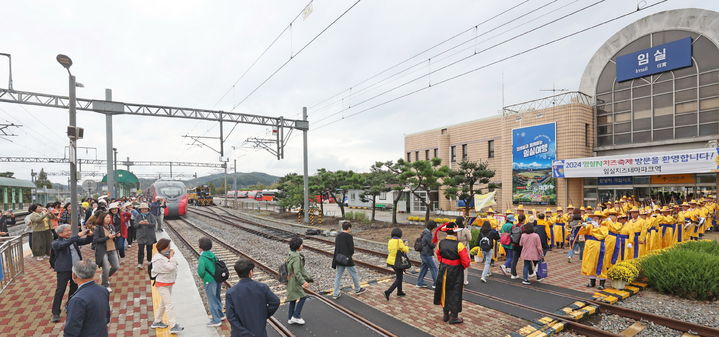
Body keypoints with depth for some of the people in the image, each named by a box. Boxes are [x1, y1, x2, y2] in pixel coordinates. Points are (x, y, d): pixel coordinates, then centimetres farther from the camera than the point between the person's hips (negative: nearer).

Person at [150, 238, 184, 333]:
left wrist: (171, 257, -5)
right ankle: (173, 326, -7)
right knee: (169, 305, -10)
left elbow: (174, 266, 6)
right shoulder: (159, 259, -22)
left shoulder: (165, 256, 5)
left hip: (169, 283, 10)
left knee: (163, 303, 21)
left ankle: (157, 322, 36)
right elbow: (170, 267, -28)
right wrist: (171, 257, -22)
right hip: (162, 285, -10)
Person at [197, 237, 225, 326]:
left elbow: (201, 271, -25)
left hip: (209, 281, -7)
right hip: (217, 280, 7)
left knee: (212, 300, 6)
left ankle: (216, 320, 14)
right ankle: (220, 315, 36)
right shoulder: (213, 255, 3)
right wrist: (217, 275, 12)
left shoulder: (202, 258, -18)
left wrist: (202, 277, -5)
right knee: (217, 298, 23)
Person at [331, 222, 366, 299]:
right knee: (354, 273, 13)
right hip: (347, 259, -6)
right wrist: (351, 253, 5)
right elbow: (351, 248, -17)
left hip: (339, 259, 6)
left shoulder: (338, 236, 6)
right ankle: (357, 289, 28)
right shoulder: (349, 236, -15)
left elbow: (336, 247, 9)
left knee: (338, 275, 11)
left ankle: (335, 294, 13)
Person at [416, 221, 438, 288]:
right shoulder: (428, 234, -19)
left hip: (423, 253, 10)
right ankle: (435, 284, 5)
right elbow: (431, 244, -18)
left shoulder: (424, 233, 11)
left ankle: (420, 283, 20)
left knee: (424, 267, 15)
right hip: (427, 254, -10)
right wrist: (435, 245, 4)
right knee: (433, 268, -1)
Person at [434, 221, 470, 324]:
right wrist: (463, 267, 2)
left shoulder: (441, 243, -6)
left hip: (444, 271, 4)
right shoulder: (459, 245, -22)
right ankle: (453, 317, 20)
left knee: (445, 292, 17)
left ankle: (446, 315, 30)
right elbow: (466, 261, -17)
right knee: (455, 293, 9)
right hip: (456, 272, -4)